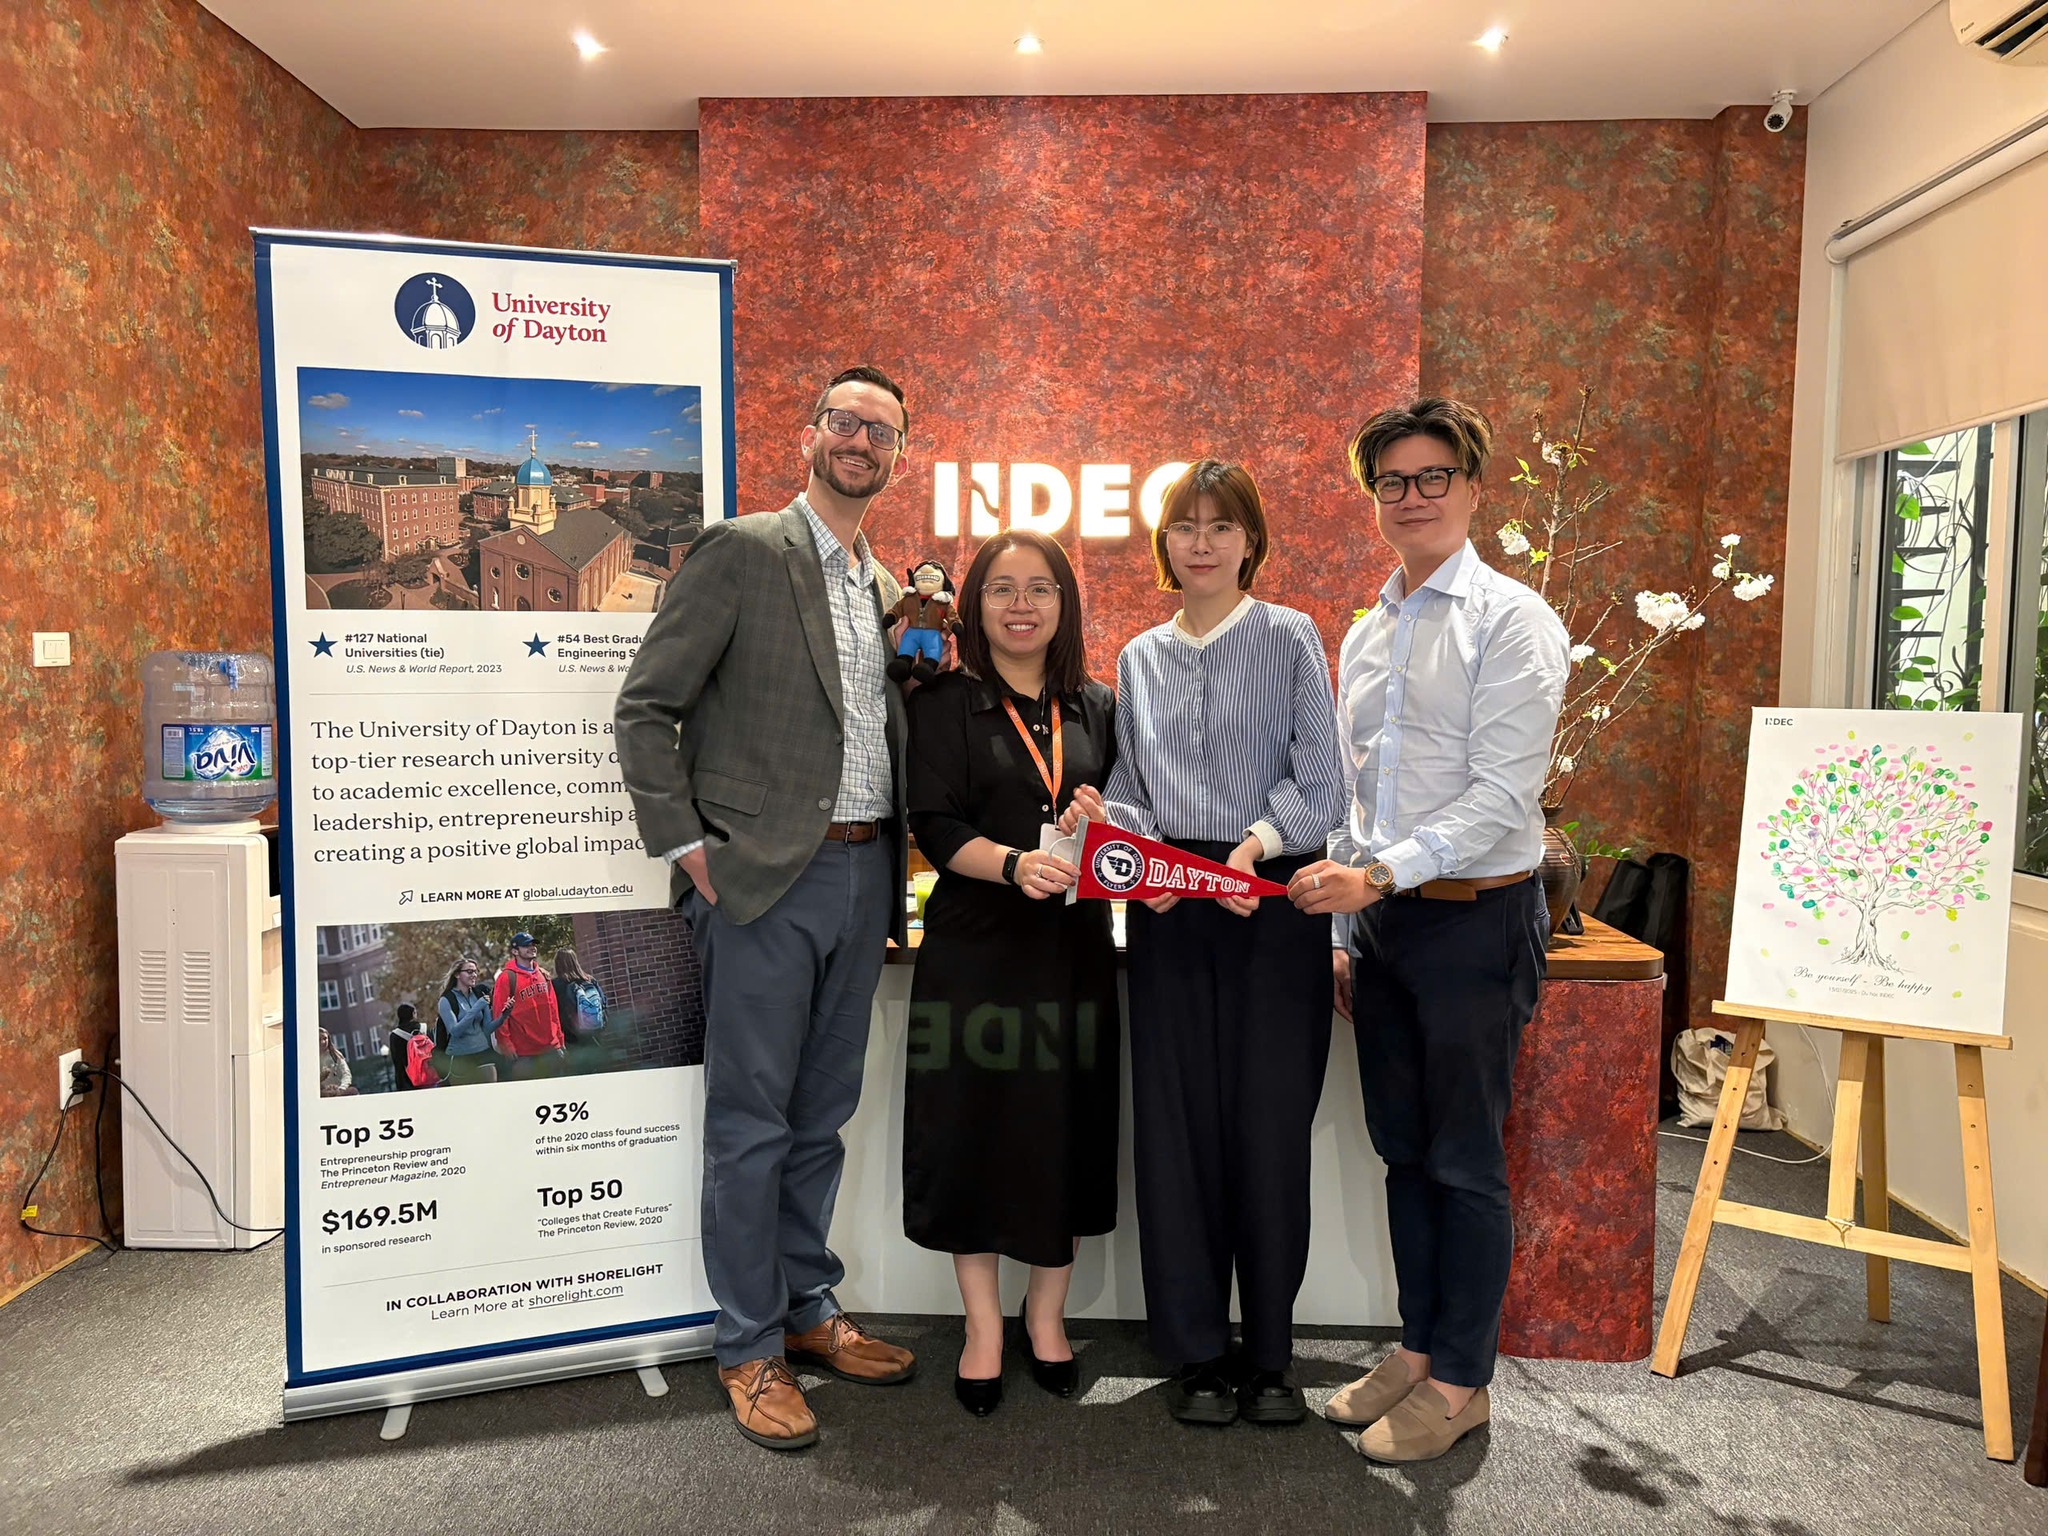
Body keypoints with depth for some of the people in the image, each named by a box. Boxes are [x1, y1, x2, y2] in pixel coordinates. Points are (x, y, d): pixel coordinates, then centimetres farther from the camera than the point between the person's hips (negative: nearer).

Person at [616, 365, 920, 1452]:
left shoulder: (887, 585, 15)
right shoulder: (741, 551, -5)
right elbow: (645, 707, -8)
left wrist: (894, 868, 11)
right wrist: (687, 845, -12)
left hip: (861, 871, 6)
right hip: (765, 876, -6)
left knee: (821, 1116, 16)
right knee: (751, 1123, 3)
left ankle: (807, 1310, 31)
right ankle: (749, 1349, 18)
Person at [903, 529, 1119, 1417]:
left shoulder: (1096, 708, 12)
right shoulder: (944, 705, 1)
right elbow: (934, 825, -9)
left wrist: (1104, 817, -8)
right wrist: (1013, 864, -26)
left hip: (1076, 946, 3)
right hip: (977, 947, -3)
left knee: (1070, 1129, 8)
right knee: (976, 1125, 3)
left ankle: (1046, 1314, 28)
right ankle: (984, 1327, 21)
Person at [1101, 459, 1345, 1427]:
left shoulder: (1290, 640, 3)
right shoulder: (1138, 659, 15)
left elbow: (1319, 781, -4)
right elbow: (1129, 790, 14)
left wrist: (1260, 839, -21)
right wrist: (1138, 849, -6)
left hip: (1274, 902, -3)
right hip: (1171, 911, 3)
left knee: (1270, 1123, 1)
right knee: (1177, 1123, 4)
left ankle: (1268, 1353, 19)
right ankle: (1197, 1352, 20)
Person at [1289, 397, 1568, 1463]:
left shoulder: (1511, 620, -8)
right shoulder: (1365, 634, 14)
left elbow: (1502, 796, -15)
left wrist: (1380, 873, -21)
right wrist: (1339, 927, 13)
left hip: (1474, 918, -6)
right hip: (1381, 921, 7)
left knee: (1464, 1162, 4)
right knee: (1402, 1151, 15)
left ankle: (1460, 1380, 20)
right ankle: (1419, 1347, 30)